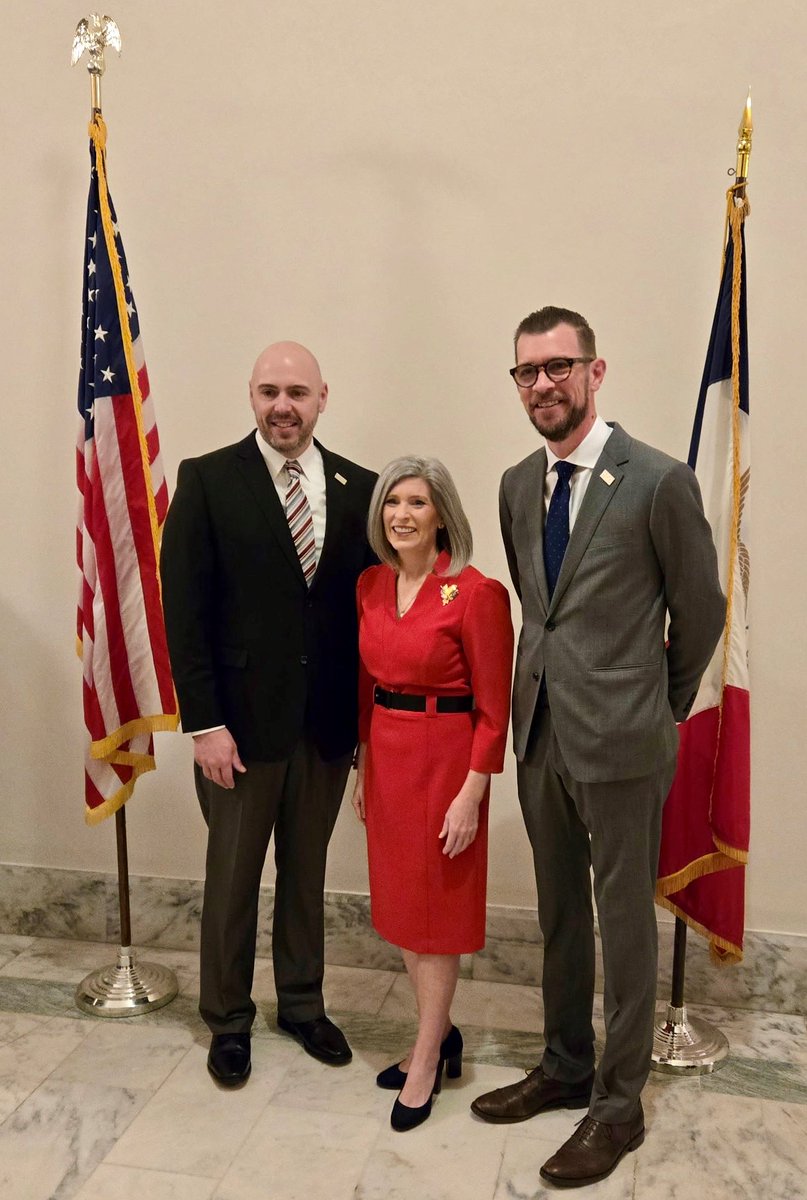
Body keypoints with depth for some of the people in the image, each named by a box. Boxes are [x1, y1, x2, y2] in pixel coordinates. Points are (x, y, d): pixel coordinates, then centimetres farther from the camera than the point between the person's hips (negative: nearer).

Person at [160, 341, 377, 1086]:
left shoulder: (358, 488, 3)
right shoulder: (208, 481, -6)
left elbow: (372, 605, 4)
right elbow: (184, 610, -9)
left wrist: (369, 712, 0)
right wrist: (204, 722, -13)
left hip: (329, 720, 3)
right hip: (242, 719, -2)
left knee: (306, 873, 17)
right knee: (232, 878, 12)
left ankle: (302, 1004, 36)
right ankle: (228, 1020, 31)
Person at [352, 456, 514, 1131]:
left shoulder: (476, 593, -16)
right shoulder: (371, 587, 4)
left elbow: (493, 710, -13)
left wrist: (471, 795, -15)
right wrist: (364, 768, 13)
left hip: (445, 760, -6)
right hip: (385, 756, 7)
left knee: (436, 909, 7)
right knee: (399, 905, 16)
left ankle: (425, 1059, 24)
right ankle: (440, 1034, 36)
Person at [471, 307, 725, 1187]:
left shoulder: (658, 481, -13)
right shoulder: (517, 486, 6)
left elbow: (702, 612, -3)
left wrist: (661, 705, 7)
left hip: (621, 741, -6)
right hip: (541, 731, 6)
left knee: (624, 923, 8)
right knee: (559, 914, 19)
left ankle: (618, 1105, 26)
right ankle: (565, 1068, 37)